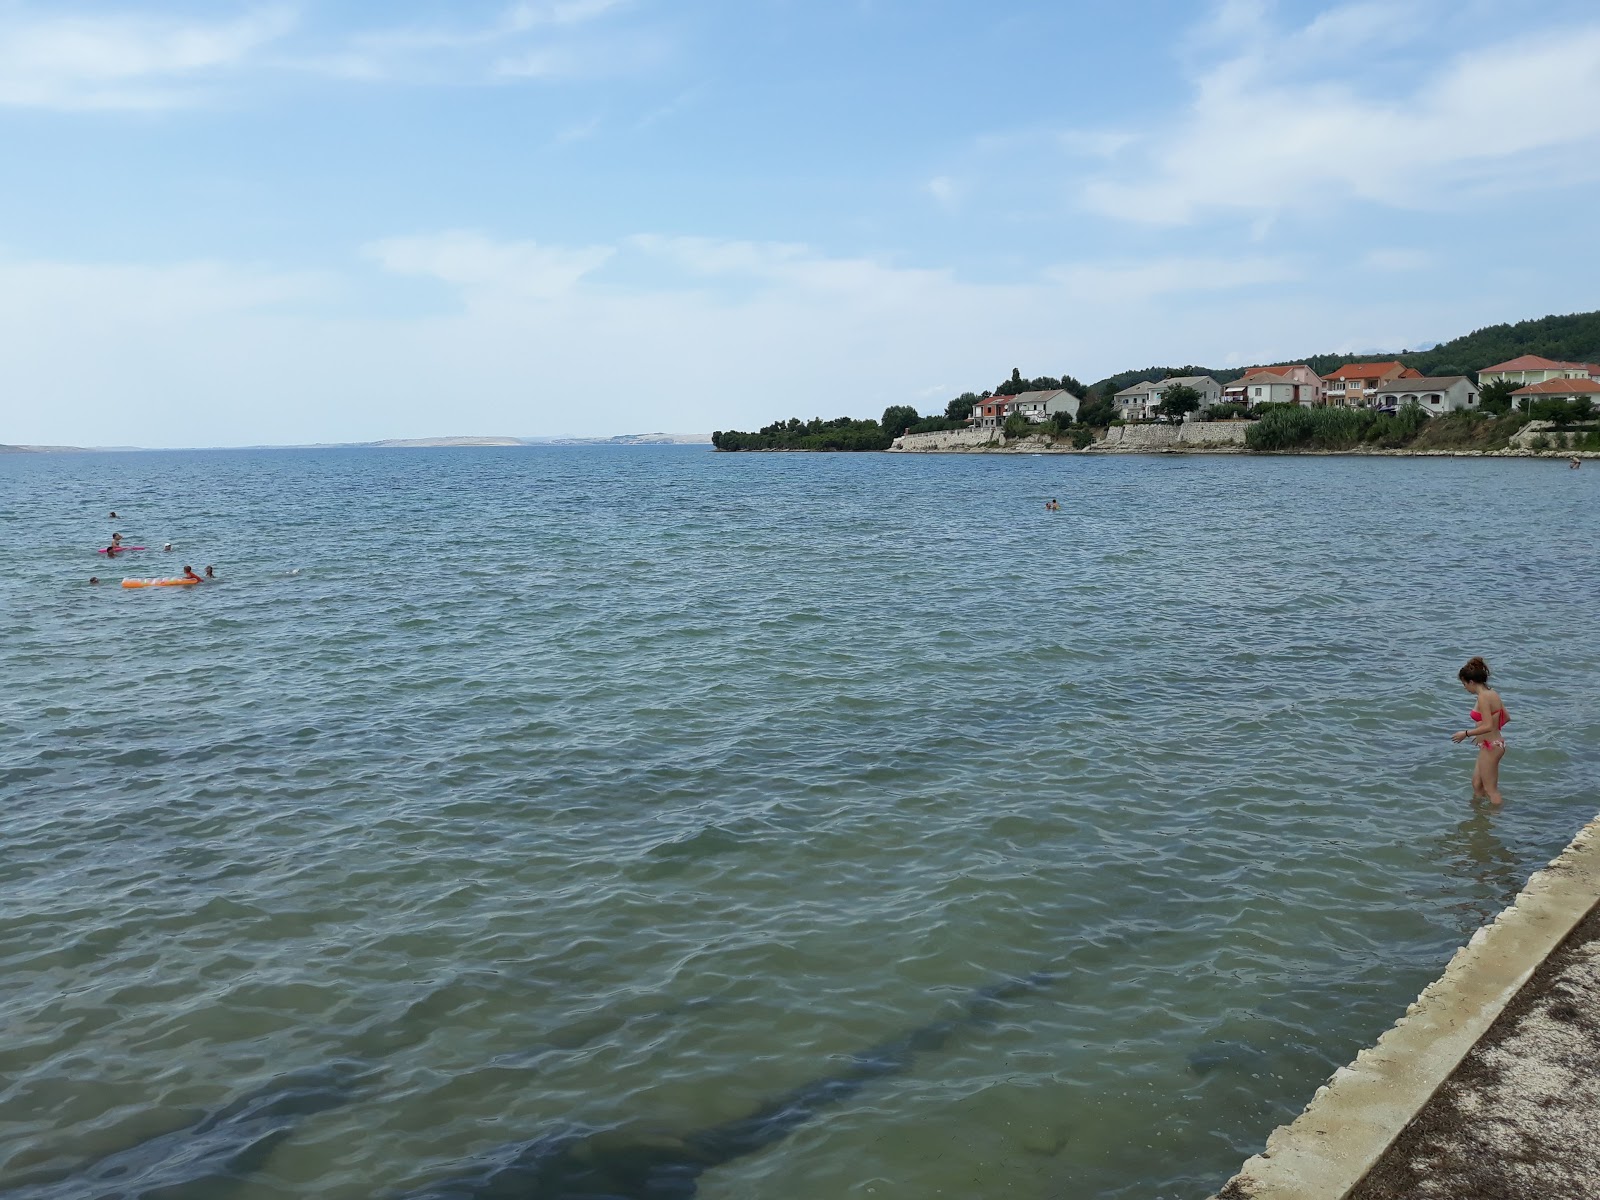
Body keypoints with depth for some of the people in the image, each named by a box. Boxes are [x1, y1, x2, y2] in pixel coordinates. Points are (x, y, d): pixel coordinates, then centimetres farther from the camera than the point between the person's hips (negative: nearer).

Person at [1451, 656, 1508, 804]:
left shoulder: (1483, 697, -21)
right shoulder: (1492, 693, 6)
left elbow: (1488, 726, -27)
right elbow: (1506, 717, 15)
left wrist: (1466, 733, -16)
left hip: (1490, 747, -10)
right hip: (1495, 743, 10)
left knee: (1491, 789, 3)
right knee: (1476, 783, 21)